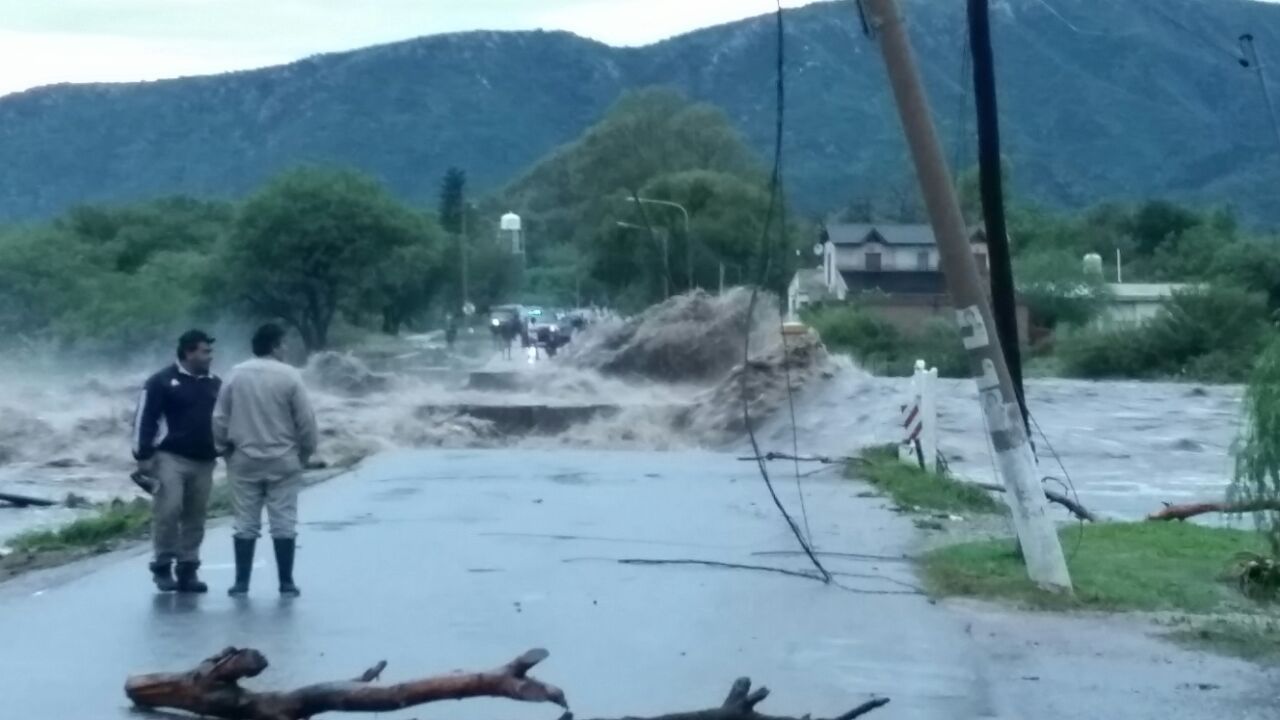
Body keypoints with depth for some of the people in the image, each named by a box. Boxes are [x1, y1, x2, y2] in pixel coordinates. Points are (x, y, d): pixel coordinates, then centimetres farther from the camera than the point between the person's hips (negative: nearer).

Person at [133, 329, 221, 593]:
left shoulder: (214, 384, 14)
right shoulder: (161, 382, -4)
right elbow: (144, 421, -7)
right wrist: (143, 456, -11)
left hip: (203, 462, 5)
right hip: (170, 458, -5)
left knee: (195, 517, 5)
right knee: (168, 512, -12)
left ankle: (187, 569, 10)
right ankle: (162, 566, 0)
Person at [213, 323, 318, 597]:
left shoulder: (236, 374, 2)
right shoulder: (290, 376, -7)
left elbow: (219, 418, 4)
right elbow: (306, 421, -6)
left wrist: (225, 449, 16)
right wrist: (306, 452, 8)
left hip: (244, 460, 3)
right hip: (283, 460, -2)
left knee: (245, 523, 7)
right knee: (283, 523, 2)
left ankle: (241, 582, 7)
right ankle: (286, 582, 4)